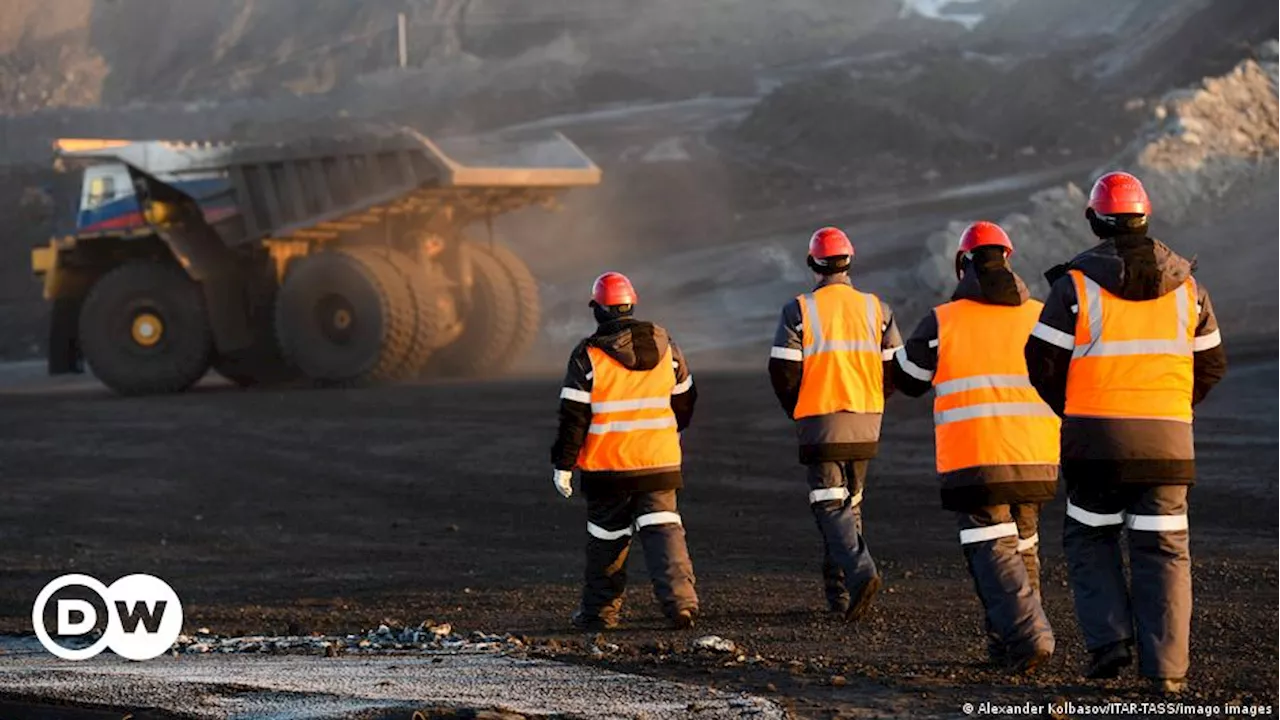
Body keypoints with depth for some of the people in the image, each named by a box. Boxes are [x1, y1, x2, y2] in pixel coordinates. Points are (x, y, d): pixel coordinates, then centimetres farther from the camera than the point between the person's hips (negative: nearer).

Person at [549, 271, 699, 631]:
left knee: (606, 536, 11)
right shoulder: (664, 344, 4)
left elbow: (573, 416, -10)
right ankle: (680, 599, -16)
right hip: (660, 462, 2)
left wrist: (563, 465, -3)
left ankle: (599, 611, 21)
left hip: (607, 466, -2)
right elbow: (684, 399, 16)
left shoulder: (588, 355, -9)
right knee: (663, 528, 2)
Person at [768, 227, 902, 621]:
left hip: (821, 423, -4)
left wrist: (797, 410, 10)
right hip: (866, 424, 4)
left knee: (830, 504, -4)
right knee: (850, 502, 16)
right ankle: (839, 592, 19)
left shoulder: (799, 311, -7)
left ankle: (860, 572, -27)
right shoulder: (876, 309, 4)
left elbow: (783, 371, -7)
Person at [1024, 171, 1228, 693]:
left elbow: (1043, 362, -3)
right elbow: (1211, 364, 11)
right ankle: (1166, 668, -2)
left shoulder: (1076, 284, -5)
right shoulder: (1185, 285, 6)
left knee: (1090, 538, 16)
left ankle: (1109, 640, 2)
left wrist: (1069, 411, 14)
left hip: (1095, 436, -2)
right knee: (1163, 551, 5)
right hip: (1168, 440, 2)